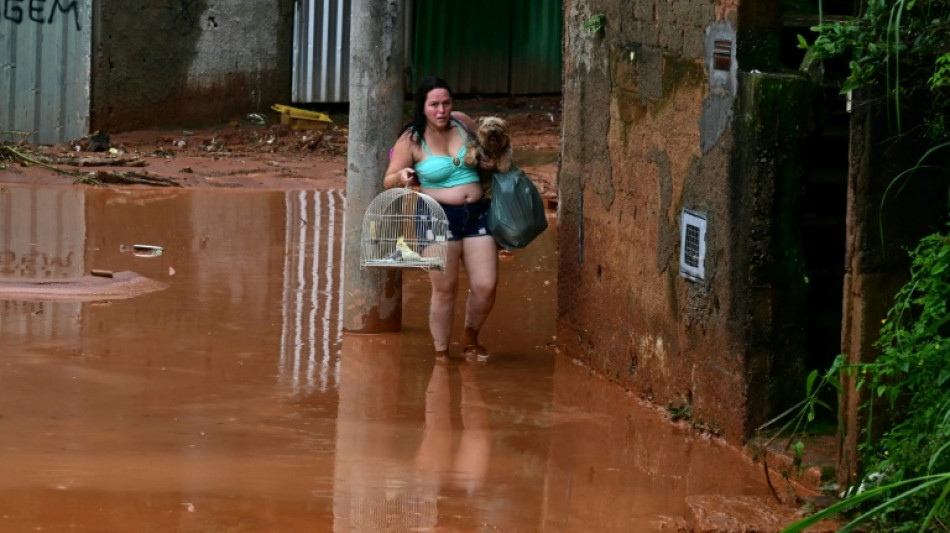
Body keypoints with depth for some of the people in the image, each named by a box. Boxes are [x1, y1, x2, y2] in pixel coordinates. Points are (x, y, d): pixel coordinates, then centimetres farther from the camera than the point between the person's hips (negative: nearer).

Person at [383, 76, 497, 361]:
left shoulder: (463, 122, 3)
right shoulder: (411, 141, -8)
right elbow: (388, 181, -5)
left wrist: (487, 161, 4)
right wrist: (402, 176, -28)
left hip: (477, 214, 4)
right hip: (439, 217, -4)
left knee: (486, 286, 0)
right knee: (445, 289, -4)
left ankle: (470, 338, 27)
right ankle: (441, 354, 13)